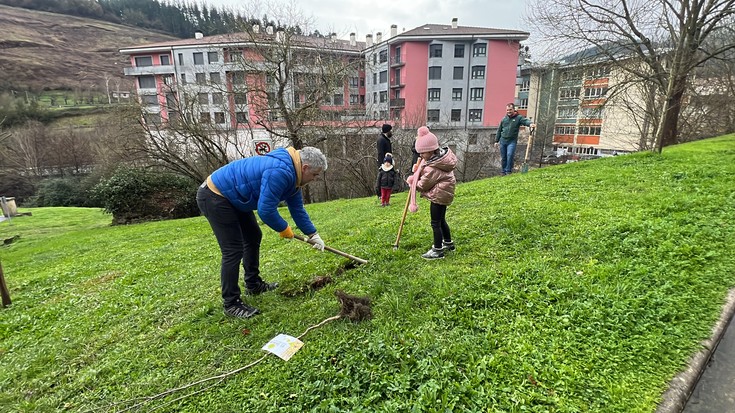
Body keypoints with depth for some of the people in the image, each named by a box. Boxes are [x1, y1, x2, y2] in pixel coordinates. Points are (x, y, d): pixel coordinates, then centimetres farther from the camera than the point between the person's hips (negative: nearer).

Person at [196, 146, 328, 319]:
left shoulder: (292, 175, 4)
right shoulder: (280, 172, -29)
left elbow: (298, 209, 13)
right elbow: (266, 210, -29)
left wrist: (313, 234, 13)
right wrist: (284, 229, -11)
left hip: (233, 197, 11)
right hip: (215, 197, -11)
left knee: (253, 237, 17)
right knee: (233, 250, -11)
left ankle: (254, 284, 31)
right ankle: (231, 304, 2)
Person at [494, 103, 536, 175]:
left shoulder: (519, 117, 0)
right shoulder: (504, 119, 11)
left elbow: (525, 120, -20)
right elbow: (499, 130, 16)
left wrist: (530, 123, -43)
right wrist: (496, 141, 15)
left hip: (512, 141, -4)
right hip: (502, 141, 4)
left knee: (510, 155, -20)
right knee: (503, 158, 8)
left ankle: (508, 171, -9)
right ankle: (503, 172, 19)